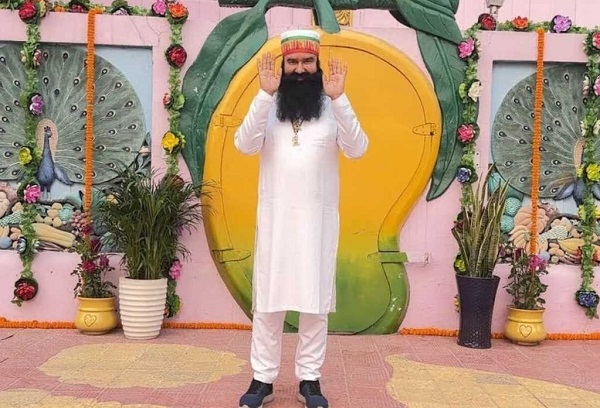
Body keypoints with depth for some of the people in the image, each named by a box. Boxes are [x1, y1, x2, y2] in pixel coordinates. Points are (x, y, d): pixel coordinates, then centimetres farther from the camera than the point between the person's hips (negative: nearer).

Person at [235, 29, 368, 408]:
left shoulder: (332, 108, 2)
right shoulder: (269, 105, 2)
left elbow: (357, 149, -11)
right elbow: (245, 145, -12)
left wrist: (339, 99, -20)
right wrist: (265, 94, -20)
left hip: (318, 218, 0)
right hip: (274, 217, 0)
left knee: (315, 301, 6)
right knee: (267, 301, 5)